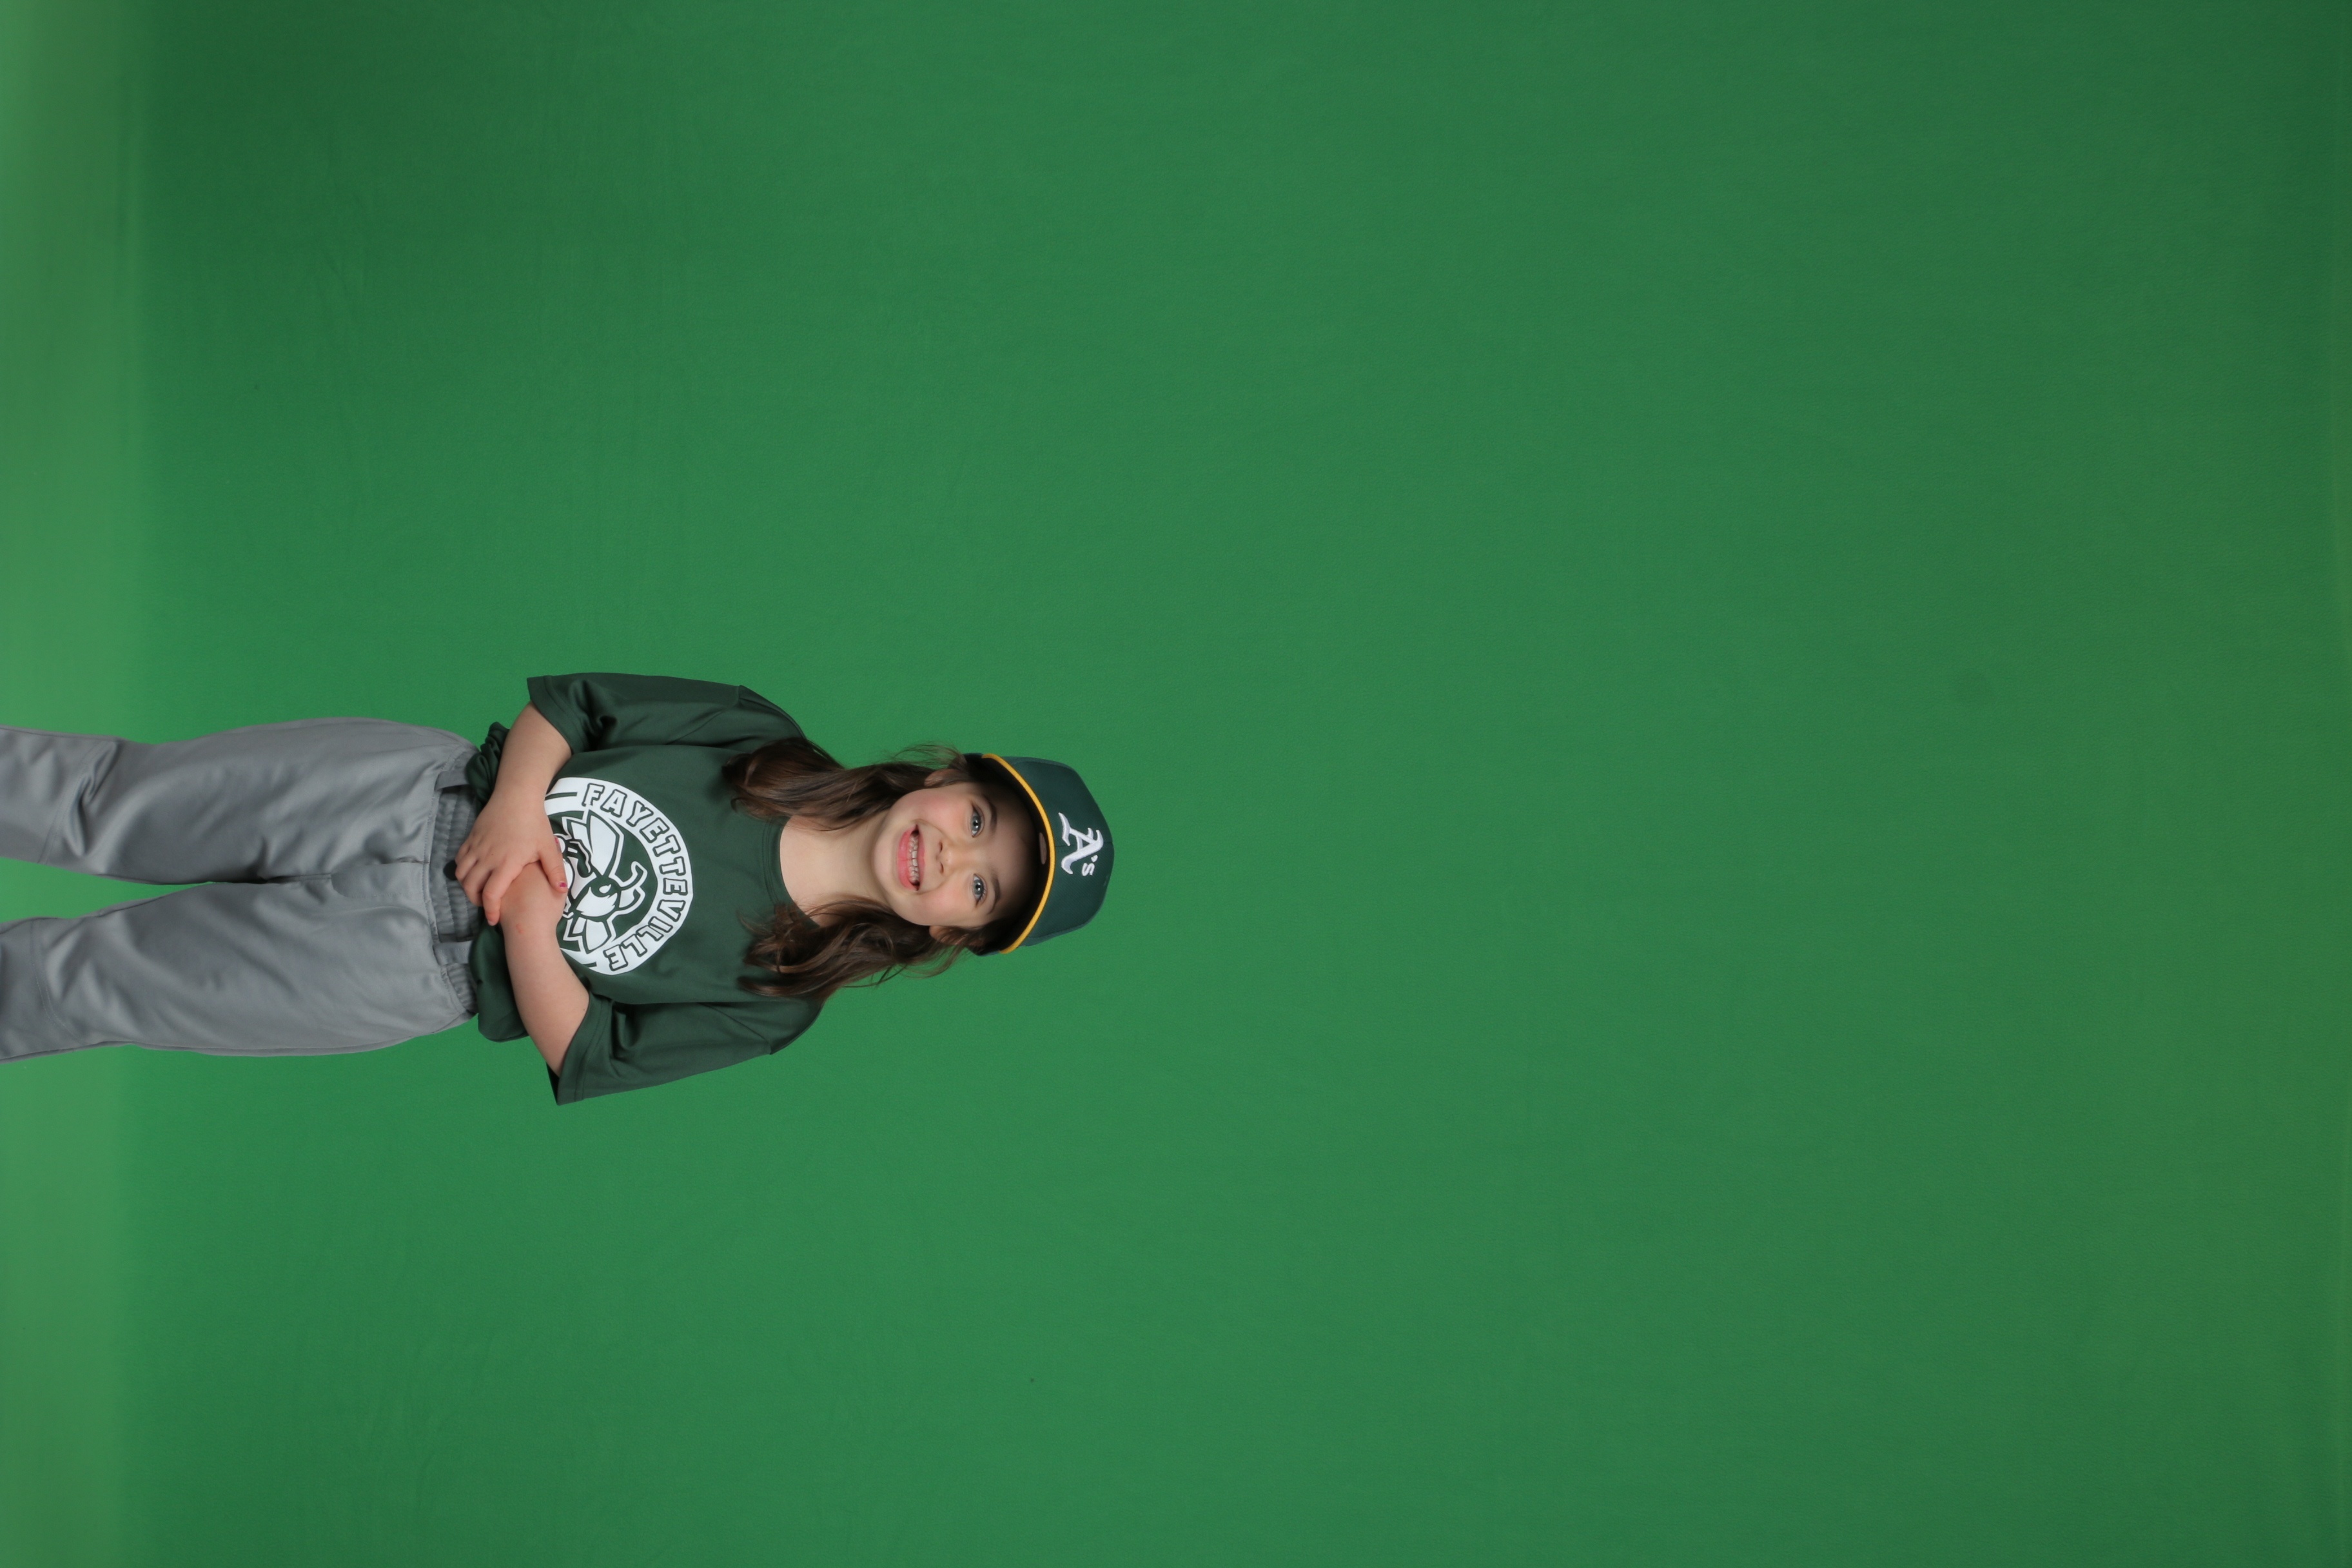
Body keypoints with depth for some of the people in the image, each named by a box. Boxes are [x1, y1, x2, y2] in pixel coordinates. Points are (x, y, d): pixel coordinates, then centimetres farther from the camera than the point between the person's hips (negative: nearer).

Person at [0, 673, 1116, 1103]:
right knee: (104, 801, 0)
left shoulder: (772, 1007, -10)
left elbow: (584, 1060, -10)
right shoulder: (765, 742, -5)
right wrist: (518, 804, -18)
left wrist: (532, 917, -21)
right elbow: (565, 700, 0)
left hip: (417, 965, -2)